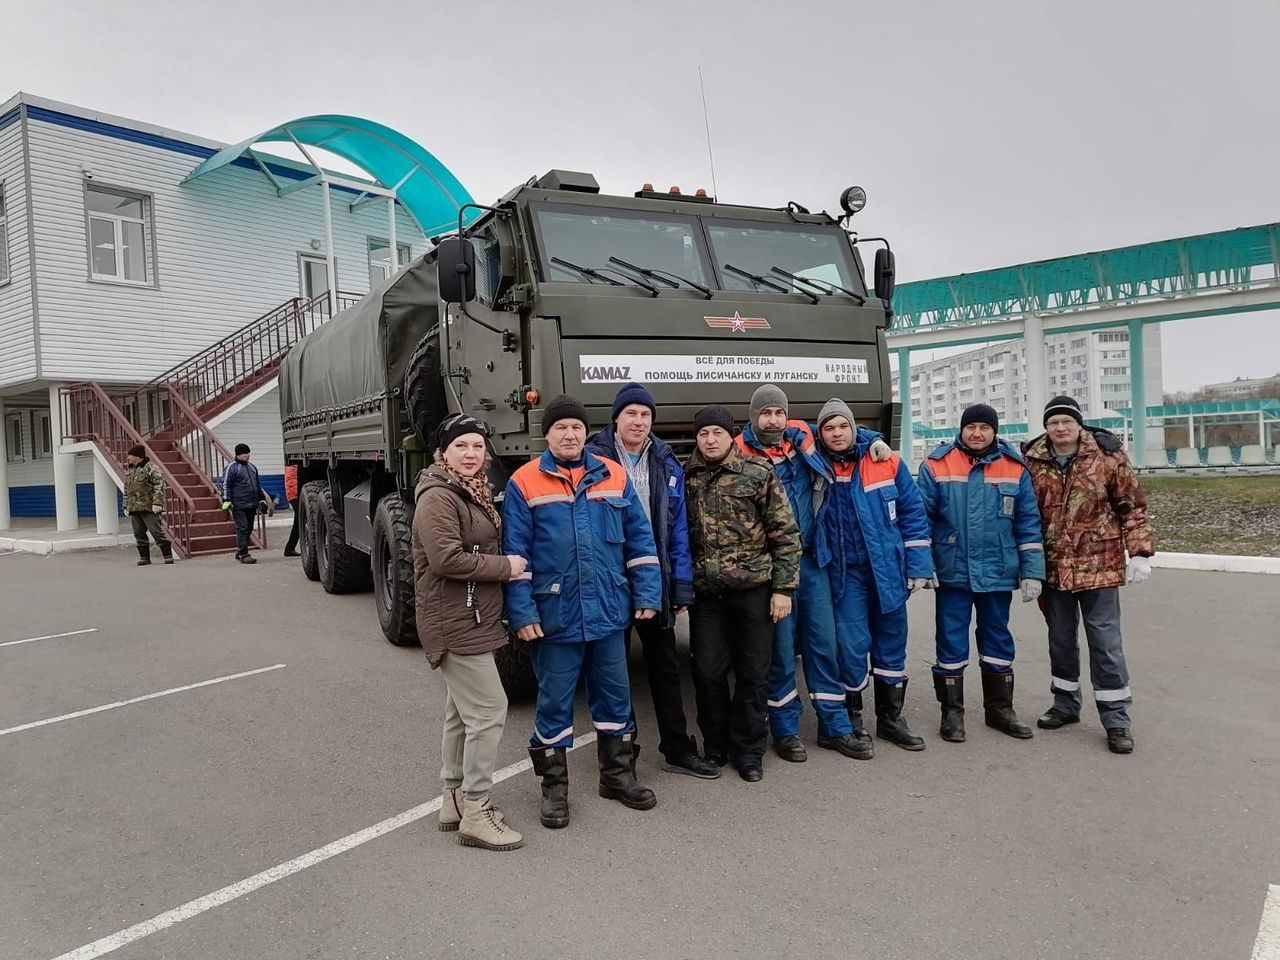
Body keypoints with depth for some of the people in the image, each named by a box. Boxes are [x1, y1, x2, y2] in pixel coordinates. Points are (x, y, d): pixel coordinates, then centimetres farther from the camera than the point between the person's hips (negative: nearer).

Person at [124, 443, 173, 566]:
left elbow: (159, 484, -16)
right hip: (134, 509, 8)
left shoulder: (150, 467, -7)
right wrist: (126, 506, 19)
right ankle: (144, 557, 17)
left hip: (148, 508, -8)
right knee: (139, 535, 9)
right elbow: (126, 490, 25)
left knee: (157, 532, -7)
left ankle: (168, 556, -2)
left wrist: (157, 502, -23)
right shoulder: (129, 471, 19)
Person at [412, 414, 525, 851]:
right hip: (455, 622, -10)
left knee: (462, 711, 16)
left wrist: (506, 565, 8)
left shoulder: (475, 493, 15)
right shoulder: (438, 496, -15)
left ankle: (454, 799, 28)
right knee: (488, 710, -9)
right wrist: (505, 566, -17)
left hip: (473, 620, 10)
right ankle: (476, 813, 1)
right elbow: (446, 559, -25)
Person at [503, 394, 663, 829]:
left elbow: (640, 539, 7)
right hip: (554, 615, -3)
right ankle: (554, 786, 25)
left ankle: (617, 775, 33)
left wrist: (647, 594, 1)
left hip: (609, 612, 3)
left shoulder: (614, 477, 5)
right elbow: (515, 554, -5)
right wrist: (522, 612, -10)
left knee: (614, 694, 15)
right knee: (554, 702, 8)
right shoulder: (524, 483, -4)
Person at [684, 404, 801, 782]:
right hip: (705, 592, 2)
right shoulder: (685, 478, 5)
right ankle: (715, 745, 25)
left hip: (753, 587, -2)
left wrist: (784, 587, -7)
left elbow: (786, 534, -3)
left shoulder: (759, 473, -3)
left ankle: (748, 750, 23)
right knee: (708, 672, 5)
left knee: (753, 672, 7)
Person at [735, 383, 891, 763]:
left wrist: (872, 439, 10)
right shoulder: (741, 454, -9)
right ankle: (785, 730, 19)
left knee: (823, 641, 10)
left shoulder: (802, 436, 6)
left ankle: (835, 726, 23)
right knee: (781, 648, 2)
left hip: (811, 558, 5)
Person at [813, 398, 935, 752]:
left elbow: (913, 514, 1)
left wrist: (918, 566, -3)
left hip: (888, 569, 2)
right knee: (853, 645, -4)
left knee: (892, 644, 12)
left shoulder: (887, 463, -1)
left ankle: (890, 719, 28)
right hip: (845, 572, -2)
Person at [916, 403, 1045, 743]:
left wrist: (1031, 572, 1)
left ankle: (1000, 709, 30)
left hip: (998, 573, 3)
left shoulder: (1015, 469, 3)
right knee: (951, 644, 5)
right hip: (952, 572, -2)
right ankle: (952, 712, 19)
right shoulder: (936, 466, -4)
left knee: (998, 641, 15)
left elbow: (1028, 524, 4)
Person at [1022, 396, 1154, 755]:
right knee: (1060, 640, 15)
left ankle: (1116, 719, 10)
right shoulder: (1033, 462, 0)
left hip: (1099, 565, -3)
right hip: (1053, 567, 3)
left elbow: (1132, 506, -1)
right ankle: (1066, 705, 31)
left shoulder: (1107, 455, -6)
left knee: (1105, 641, 0)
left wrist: (1140, 552, -7)